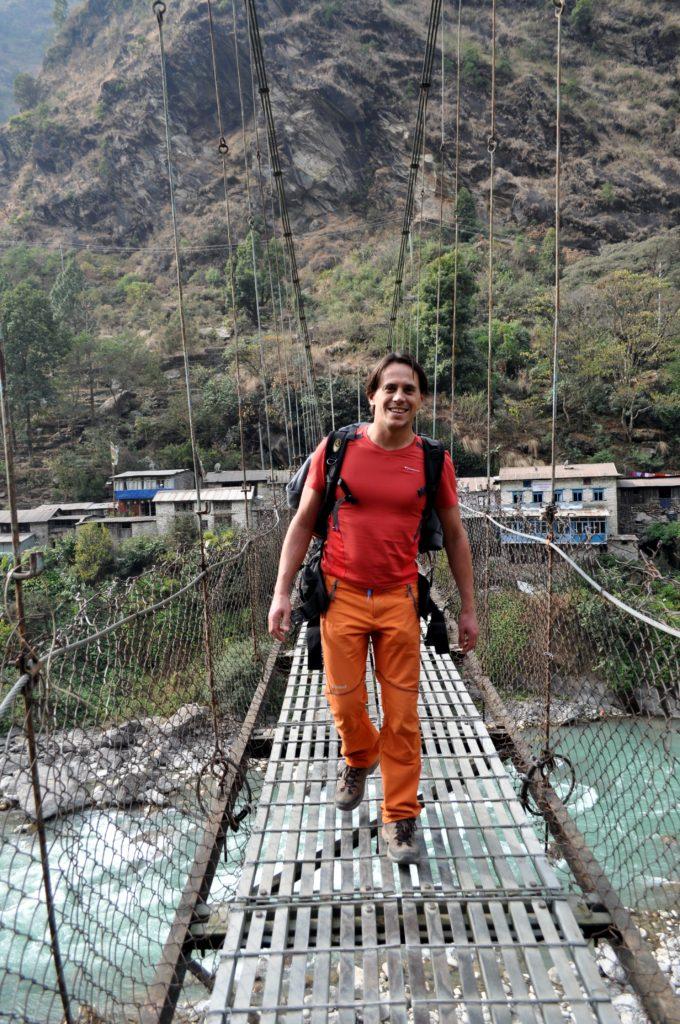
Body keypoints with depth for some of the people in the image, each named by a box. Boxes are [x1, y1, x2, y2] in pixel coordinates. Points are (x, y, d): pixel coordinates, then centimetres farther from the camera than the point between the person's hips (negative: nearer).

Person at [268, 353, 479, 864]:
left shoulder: (433, 460, -1)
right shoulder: (337, 449, -3)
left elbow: (455, 536, 8)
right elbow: (303, 524, 3)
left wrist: (469, 608, 8)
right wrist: (282, 592, -1)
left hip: (399, 601, 0)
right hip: (341, 596, 0)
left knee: (402, 713, 2)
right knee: (345, 701, 8)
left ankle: (400, 817, 21)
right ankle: (359, 759, 43)